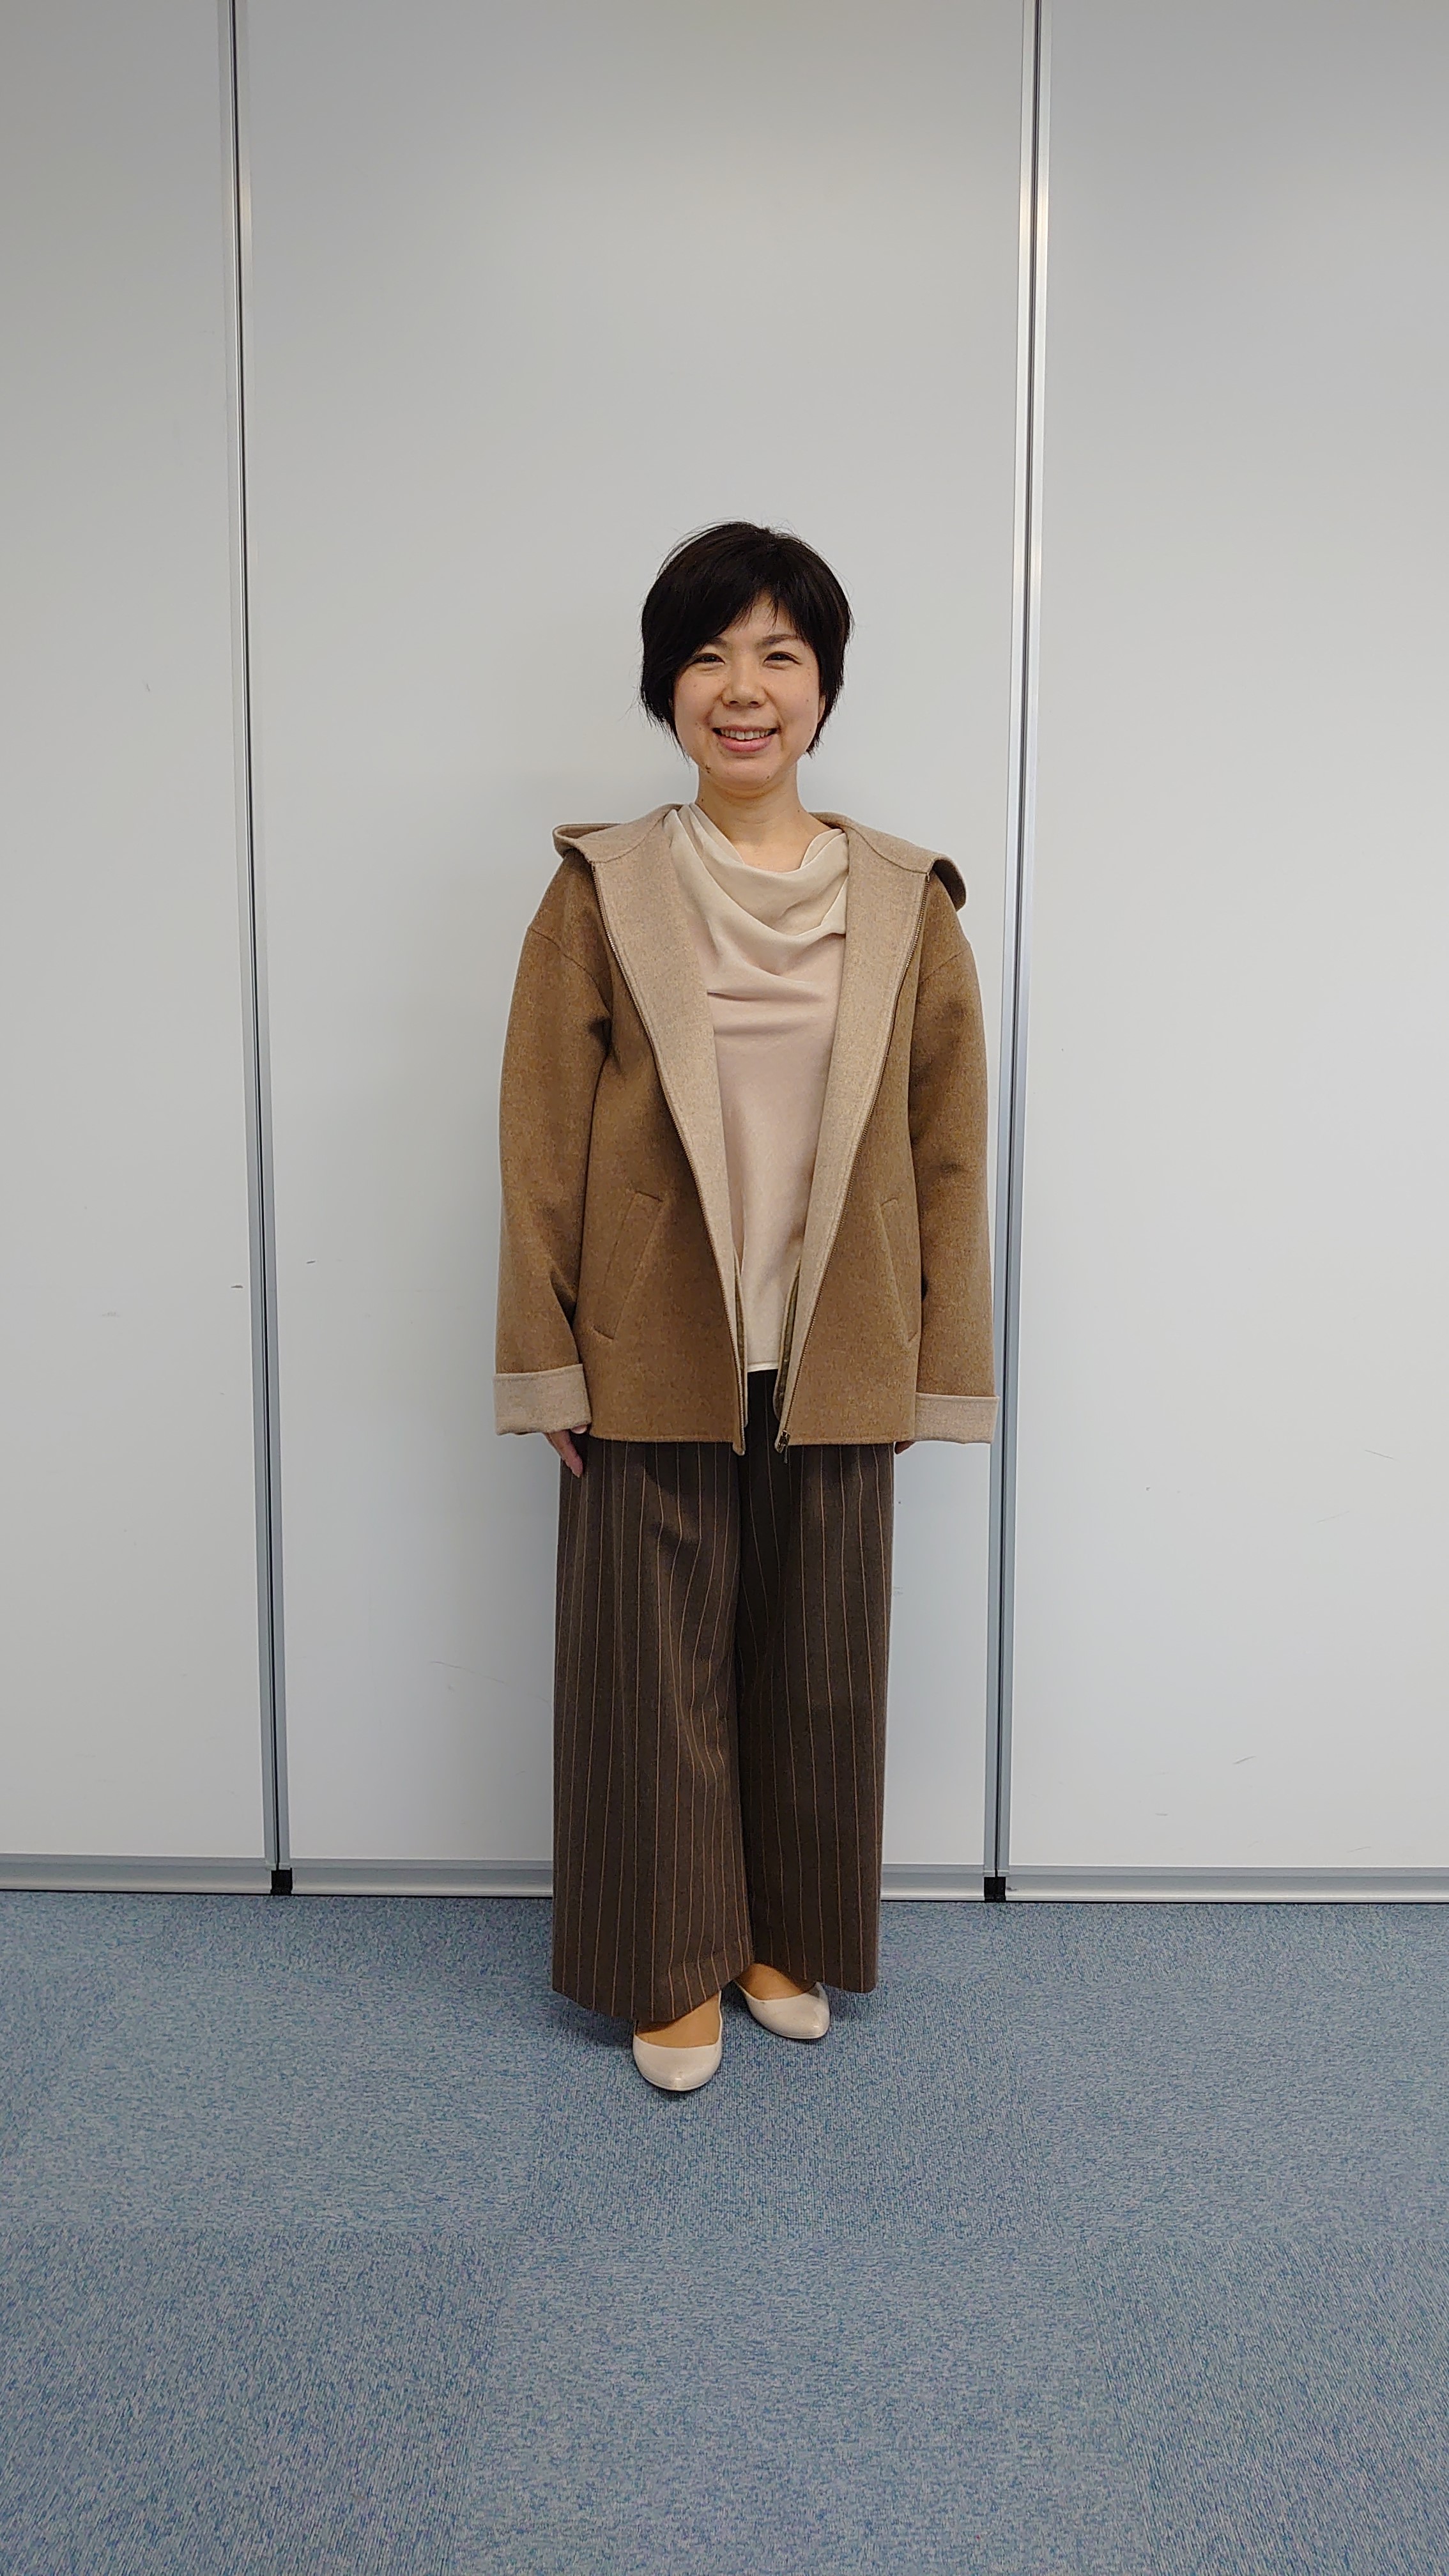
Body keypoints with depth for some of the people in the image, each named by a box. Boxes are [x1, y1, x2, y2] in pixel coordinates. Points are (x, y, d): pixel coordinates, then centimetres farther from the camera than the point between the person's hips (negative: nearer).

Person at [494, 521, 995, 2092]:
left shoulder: (907, 906, 2)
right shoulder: (599, 896, -2)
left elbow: (945, 1153, 4)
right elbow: (542, 1144, -3)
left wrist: (935, 1366, 2)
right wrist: (550, 1366, -5)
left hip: (832, 1369, 2)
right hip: (653, 1366, -1)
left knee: (816, 1667, 14)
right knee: (657, 1670, 9)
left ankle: (786, 1938, 36)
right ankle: (677, 1965, 30)